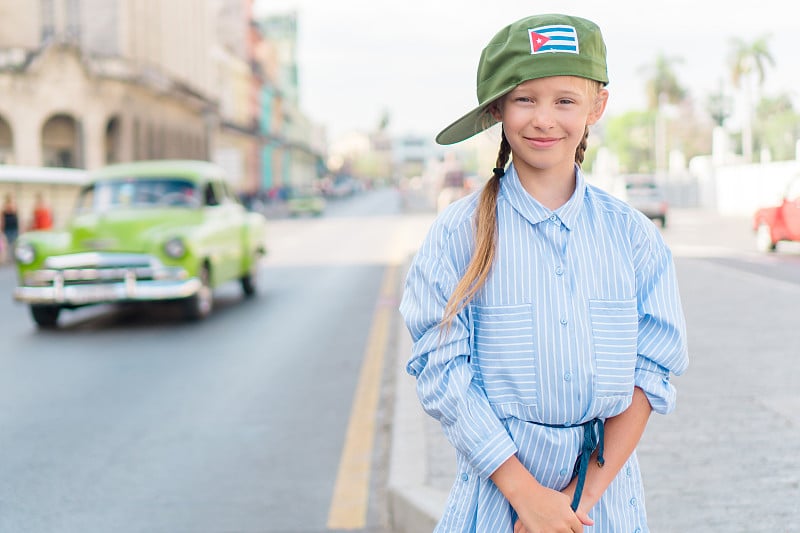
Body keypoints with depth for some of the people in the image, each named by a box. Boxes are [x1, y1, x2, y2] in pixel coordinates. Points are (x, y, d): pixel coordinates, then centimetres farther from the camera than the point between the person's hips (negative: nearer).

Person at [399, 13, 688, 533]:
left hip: (607, 487, 2)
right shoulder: (459, 232, -7)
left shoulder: (633, 235, -1)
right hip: (497, 489, -1)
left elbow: (650, 373, -4)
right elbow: (443, 375, -10)